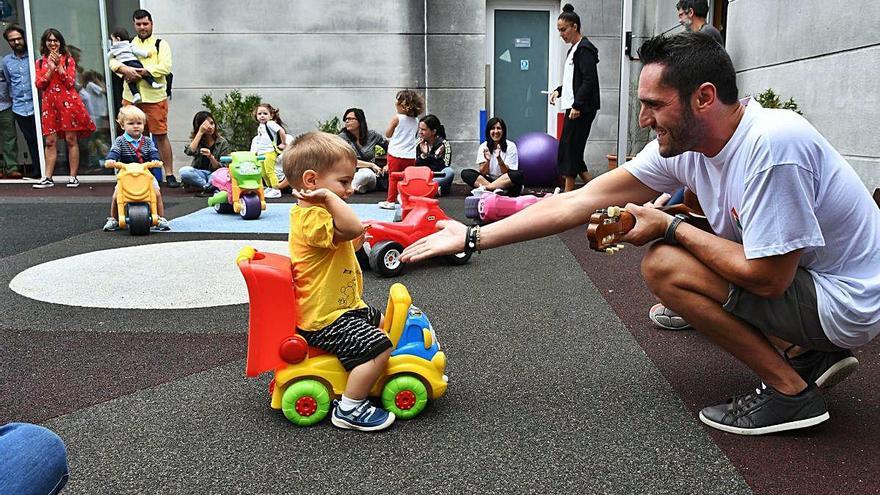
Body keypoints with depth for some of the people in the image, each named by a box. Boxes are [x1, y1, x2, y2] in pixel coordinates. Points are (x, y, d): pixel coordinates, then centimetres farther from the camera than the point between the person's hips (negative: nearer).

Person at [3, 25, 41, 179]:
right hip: (19, 107, 4)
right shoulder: (6, 60, 13)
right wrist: (14, 97, 21)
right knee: (30, 140, 8)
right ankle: (36, 170, 12)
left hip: (35, 105, -4)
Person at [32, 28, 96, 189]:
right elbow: (39, 84, 4)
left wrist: (59, 66, -9)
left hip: (68, 102, -2)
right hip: (49, 104, 3)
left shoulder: (68, 60, 9)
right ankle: (47, 178, 3)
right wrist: (51, 69, -6)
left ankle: (73, 177, 2)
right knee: (50, 141, 0)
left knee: (71, 139, -3)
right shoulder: (40, 62, 16)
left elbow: (70, 82, -3)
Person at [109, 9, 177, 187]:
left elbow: (165, 67, -7)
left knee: (160, 135, -5)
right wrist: (126, 69, -14)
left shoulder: (160, 44, 7)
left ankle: (169, 174, 0)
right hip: (130, 97, 4)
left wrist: (142, 72, -16)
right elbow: (112, 61, 7)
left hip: (155, 97, -3)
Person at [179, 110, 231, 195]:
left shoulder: (223, 142, -4)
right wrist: (200, 132, -20)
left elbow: (221, 168, -6)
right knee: (184, 171, -30)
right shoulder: (195, 139, 3)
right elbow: (189, 151, -20)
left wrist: (211, 157, -26)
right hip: (199, 174, 3)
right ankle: (211, 188, -24)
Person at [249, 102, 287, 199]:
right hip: (261, 153, 9)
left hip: (269, 152, -9)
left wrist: (283, 143, -16)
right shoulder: (260, 127, 17)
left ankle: (276, 190, -6)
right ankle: (270, 188, 28)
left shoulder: (270, 124, -11)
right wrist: (256, 151, 20)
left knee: (269, 171, -10)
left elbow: (281, 131, -22)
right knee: (263, 173, 14)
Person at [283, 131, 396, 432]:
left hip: (342, 306, 11)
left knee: (381, 323, 27)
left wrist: (354, 243, 11)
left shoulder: (312, 215, 11)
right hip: (324, 319, -11)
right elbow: (352, 227, -41)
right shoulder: (312, 218, -25)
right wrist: (329, 196, -34)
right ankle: (349, 410, -7)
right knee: (378, 347, -20)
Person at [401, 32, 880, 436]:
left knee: (663, 265, -19)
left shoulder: (770, 145, -30)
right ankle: (806, 354, 12)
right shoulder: (680, 144, -6)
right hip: (791, 275, 8)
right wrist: (473, 238, -10)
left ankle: (792, 392, -4)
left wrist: (669, 227, -18)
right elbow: (580, 201, -8)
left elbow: (768, 278, -27)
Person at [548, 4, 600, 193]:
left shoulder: (584, 49, -11)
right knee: (570, 150, 10)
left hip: (581, 110, -10)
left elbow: (589, 80, -19)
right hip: (573, 107, 10)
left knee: (570, 149, -6)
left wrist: (577, 105, -24)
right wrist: (559, 91, 10)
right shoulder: (574, 50, 19)